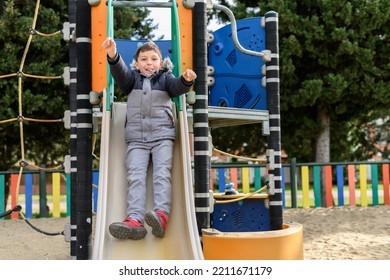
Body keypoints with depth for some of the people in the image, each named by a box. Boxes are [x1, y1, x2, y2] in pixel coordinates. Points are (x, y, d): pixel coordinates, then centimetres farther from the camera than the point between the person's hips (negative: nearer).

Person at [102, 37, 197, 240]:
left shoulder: (165, 78, 16)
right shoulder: (132, 78, 19)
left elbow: (177, 87, -4)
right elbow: (120, 73, -2)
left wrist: (186, 80, -30)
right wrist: (113, 55, -24)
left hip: (162, 135, -1)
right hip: (136, 137, 1)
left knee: (162, 173, -17)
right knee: (135, 175, -15)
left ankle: (162, 215, -33)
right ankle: (135, 219, -30)